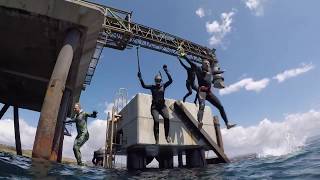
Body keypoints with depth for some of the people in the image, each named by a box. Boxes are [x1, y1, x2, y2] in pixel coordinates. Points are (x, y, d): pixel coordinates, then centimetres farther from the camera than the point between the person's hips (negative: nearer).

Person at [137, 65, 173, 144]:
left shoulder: (163, 86, 8)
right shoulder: (152, 87, 8)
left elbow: (170, 80, -4)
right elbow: (144, 86, -3)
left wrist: (166, 72, -12)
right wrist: (140, 79, -16)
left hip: (162, 105, 1)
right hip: (154, 106, -1)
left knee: (166, 118, -25)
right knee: (156, 121, -16)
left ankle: (167, 135, -7)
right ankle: (157, 141, -13)